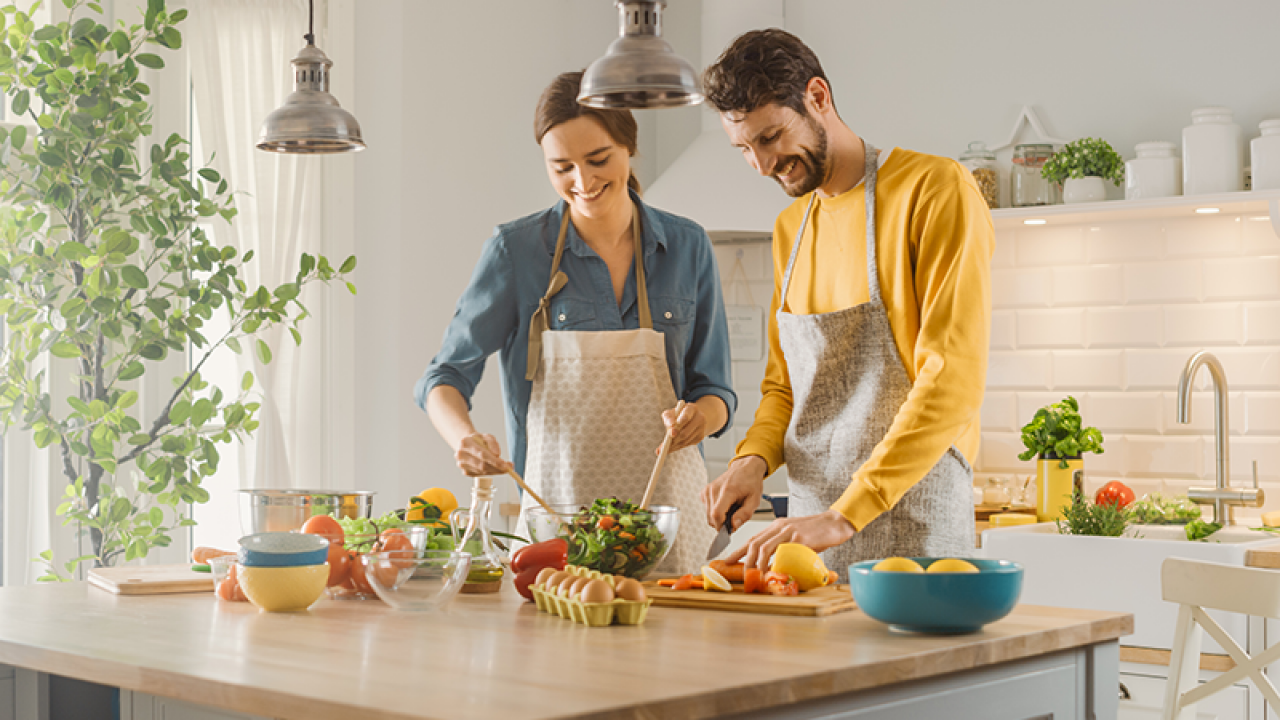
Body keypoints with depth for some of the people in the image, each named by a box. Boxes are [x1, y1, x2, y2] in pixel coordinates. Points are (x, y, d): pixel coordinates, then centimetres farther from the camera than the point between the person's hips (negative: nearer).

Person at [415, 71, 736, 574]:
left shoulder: (686, 247, 4)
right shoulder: (516, 250, -2)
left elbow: (715, 391, 8)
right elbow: (445, 377, -1)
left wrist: (701, 415, -15)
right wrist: (465, 438, -22)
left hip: (666, 513, 2)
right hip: (555, 505, -1)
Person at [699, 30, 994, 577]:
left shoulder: (936, 190, -9)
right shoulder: (789, 228, 15)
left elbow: (952, 381, -18)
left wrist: (845, 515, -23)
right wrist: (754, 456, -1)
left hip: (913, 530, -6)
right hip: (809, 521, 6)